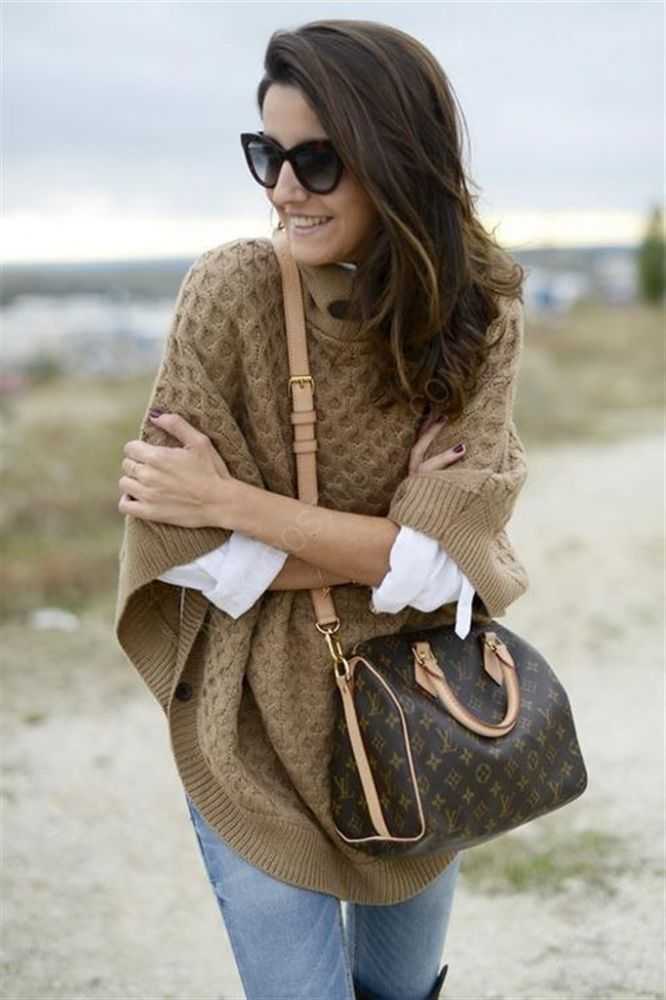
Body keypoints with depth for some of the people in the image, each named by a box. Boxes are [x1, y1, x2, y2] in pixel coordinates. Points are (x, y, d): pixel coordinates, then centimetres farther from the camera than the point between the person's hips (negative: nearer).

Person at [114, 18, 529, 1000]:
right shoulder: (230, 291, -17)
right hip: (258, 731, -2)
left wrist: (230, 500, -23)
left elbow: (446, 550, -21)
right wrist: (389, 547, -20)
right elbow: (175, 540, -18)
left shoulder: (479, 312, -11)